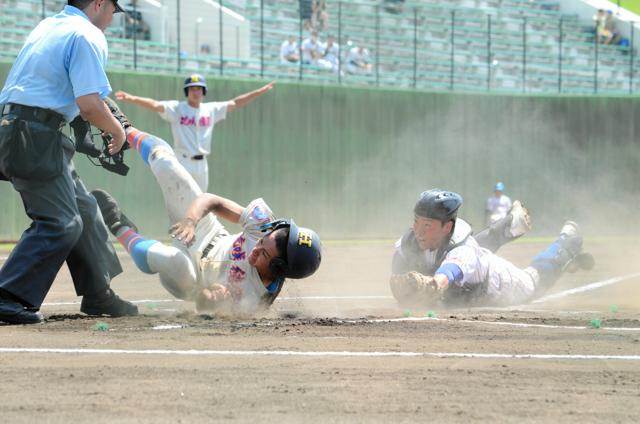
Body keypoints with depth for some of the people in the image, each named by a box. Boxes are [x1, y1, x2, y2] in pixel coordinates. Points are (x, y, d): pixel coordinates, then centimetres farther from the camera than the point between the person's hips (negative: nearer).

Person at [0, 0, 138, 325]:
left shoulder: (46, 27, 21)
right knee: (60, 224, -11)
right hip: (36, 136, -10)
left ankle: (98, 295, 24)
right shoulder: (88, 36, -8)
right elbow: (89, 104, -18)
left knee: (83, 210, 17)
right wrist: (117, 131, 1)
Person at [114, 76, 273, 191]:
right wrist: (132, 98, -33)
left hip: (202, 164, 5)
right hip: (183, 163, -5)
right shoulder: (176, 108, -5)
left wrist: (260, 91, 10)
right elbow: (154, 105, -17)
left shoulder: (211, 110, 9)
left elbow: (235, 103, 12)